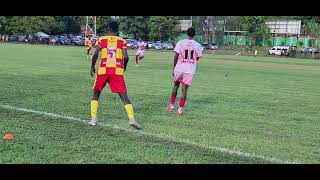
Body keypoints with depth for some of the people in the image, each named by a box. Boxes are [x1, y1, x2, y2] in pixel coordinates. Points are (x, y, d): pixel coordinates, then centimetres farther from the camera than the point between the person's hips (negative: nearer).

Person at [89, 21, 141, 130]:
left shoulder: (101, 40, 6)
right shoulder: (122, 41, 7)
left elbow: (95, 54, -6)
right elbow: (126, 57, -4)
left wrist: (92, 67, 9)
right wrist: (124, 67, 15)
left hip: (103, 70, 0)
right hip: (117, 71, 0)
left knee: (96, 94, 19)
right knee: (124, 96, 1)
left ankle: (93, 119, 14)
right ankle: (132, 119, -15)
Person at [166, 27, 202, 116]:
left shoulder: (180, 42, -3)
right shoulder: (197, 45, 0)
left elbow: (176, 56, -5)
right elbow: (197, 58, 6)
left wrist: (174, 68, 4)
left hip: (179, 68, 0)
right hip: (190, 70, 0)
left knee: (175, 86, 18)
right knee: (184, 90, 3)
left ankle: (171, 105, 27)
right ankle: (180, 109, 1)